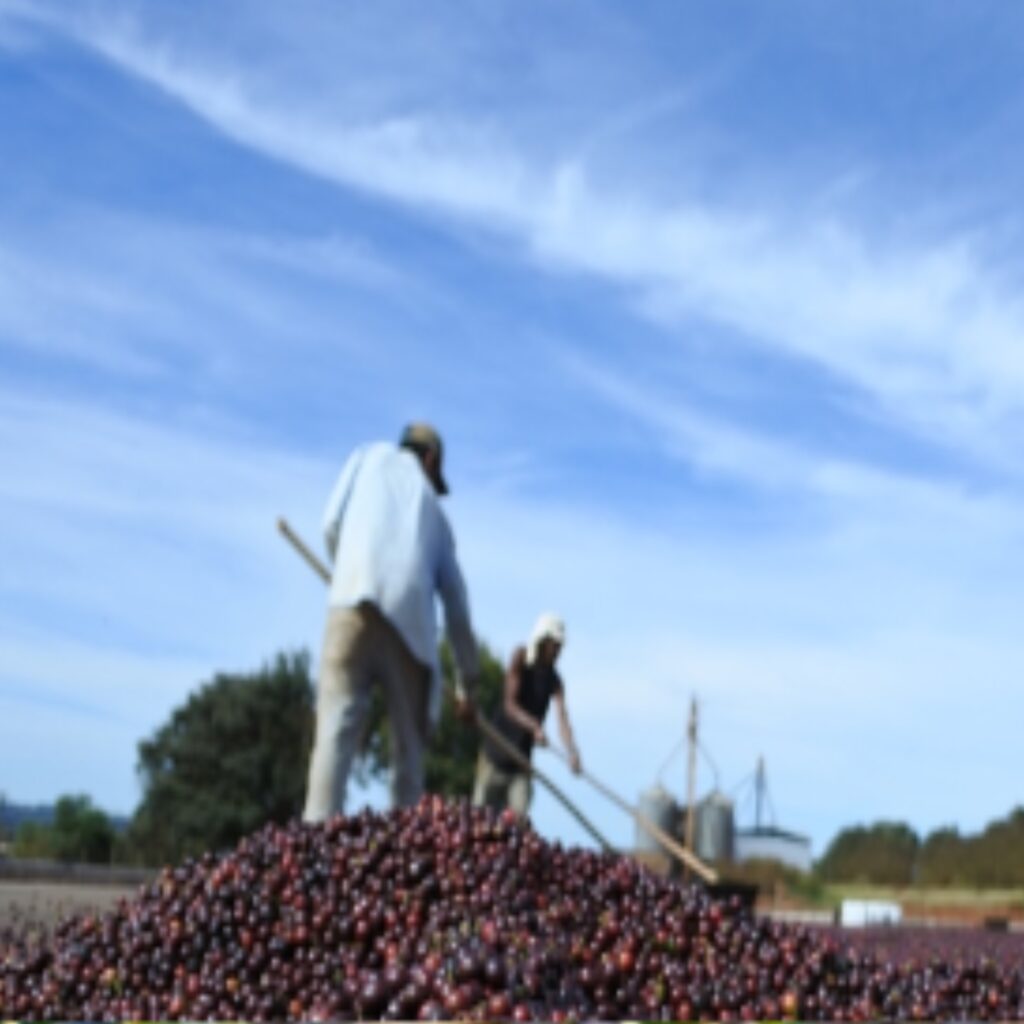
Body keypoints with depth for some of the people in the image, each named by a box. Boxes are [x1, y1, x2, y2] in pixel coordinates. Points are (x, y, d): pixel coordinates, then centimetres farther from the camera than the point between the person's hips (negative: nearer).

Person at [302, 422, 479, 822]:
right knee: (409, 741, 9)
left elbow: (332, 524, 12)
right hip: (411, 619, 2)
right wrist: (467, 684, 36)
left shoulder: (371, 455, 26)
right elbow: (457, 606, 29)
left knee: (337, 724, -12)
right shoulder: (435, 511, 30)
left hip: (357, 600, -2)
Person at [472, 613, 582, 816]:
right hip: (496, 752, -3)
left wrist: (572, 753, -32)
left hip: (522, 755, 3)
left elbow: (563, 717, -14)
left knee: (519, 813, -6)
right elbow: (510, 704, -17)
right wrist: (535, 727, -35)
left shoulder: (554, 680, -1)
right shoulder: (520, 659, -9)